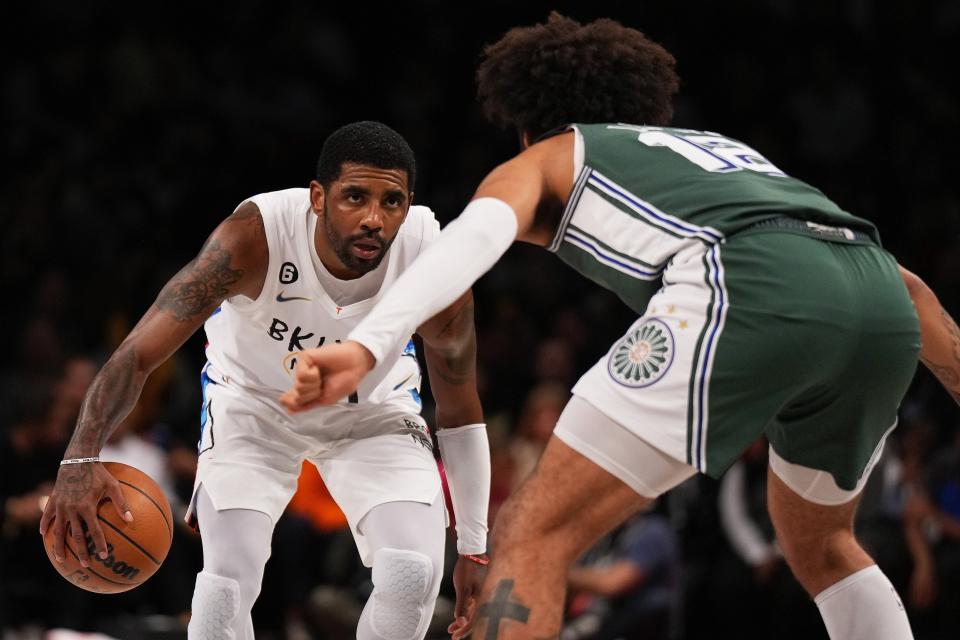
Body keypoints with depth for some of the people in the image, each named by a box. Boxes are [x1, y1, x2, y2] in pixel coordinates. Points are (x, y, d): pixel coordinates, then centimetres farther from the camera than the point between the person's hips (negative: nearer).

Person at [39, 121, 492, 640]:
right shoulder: (256, 235, -36)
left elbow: (459, 410, -11)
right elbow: (139, 353, -37)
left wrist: (473, 547, -5)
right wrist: (80, 459, -53)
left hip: (375, 407, 1)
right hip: (253, 399, -1)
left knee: (413, 572, -19)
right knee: (228, 578, -19)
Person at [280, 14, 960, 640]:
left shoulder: (541, 161, 27)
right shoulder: (726, 149, 42)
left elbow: (477, 234, 2)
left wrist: (364, 345, -12)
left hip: (743, 290, -6)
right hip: (881, 307, 6)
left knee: (533, 534, -2)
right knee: (822, 547, 32)